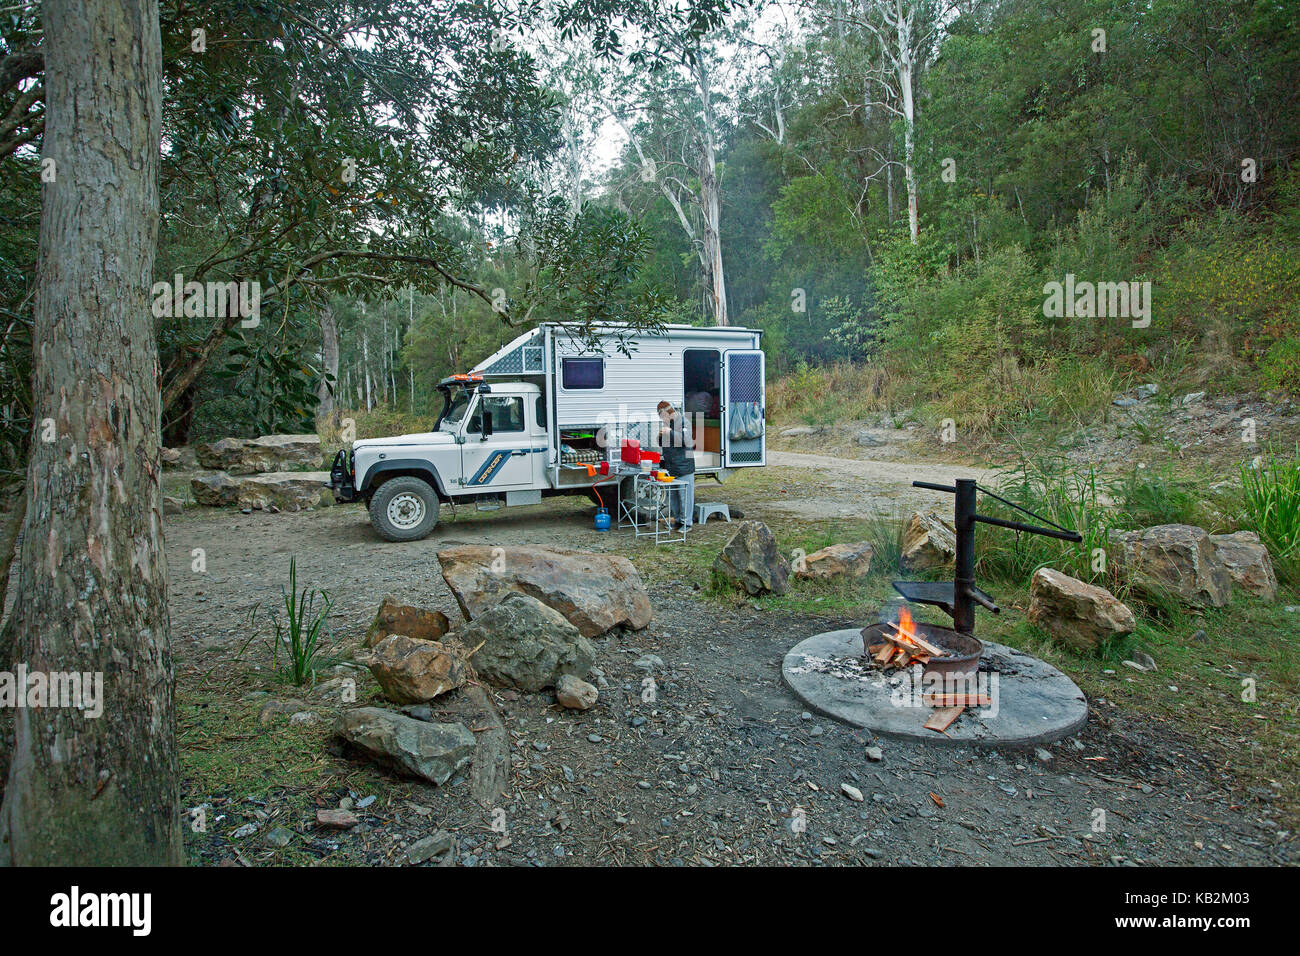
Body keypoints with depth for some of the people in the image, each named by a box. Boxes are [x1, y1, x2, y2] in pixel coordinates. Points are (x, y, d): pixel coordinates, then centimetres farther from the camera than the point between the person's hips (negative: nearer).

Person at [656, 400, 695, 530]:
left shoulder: (684, 421, -8)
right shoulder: (667, 423, 13)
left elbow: (687, 441, -19)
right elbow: (662, 444, 21)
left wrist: (670, 432, -23)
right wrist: (660, 436, -1)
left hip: (684, 467, -7)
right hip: (670, 467, 7)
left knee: (685, 495, -3)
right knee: (672, 495, 12)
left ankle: (686, 522, 5)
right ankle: (677, 520, 23)